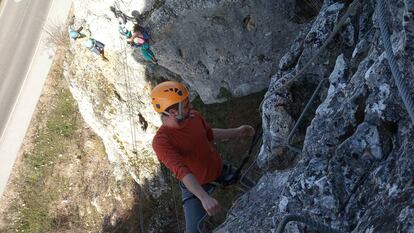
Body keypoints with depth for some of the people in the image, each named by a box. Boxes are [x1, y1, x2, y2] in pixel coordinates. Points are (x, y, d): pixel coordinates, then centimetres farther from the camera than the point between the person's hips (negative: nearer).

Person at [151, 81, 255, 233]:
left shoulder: (194, 116, -15)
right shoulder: (161, 141, -36)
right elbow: (181, 172, -46)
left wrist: (237, 132, 5)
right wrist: (204, 198, -56)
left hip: (219, 169, 6)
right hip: (194, 185, -6)